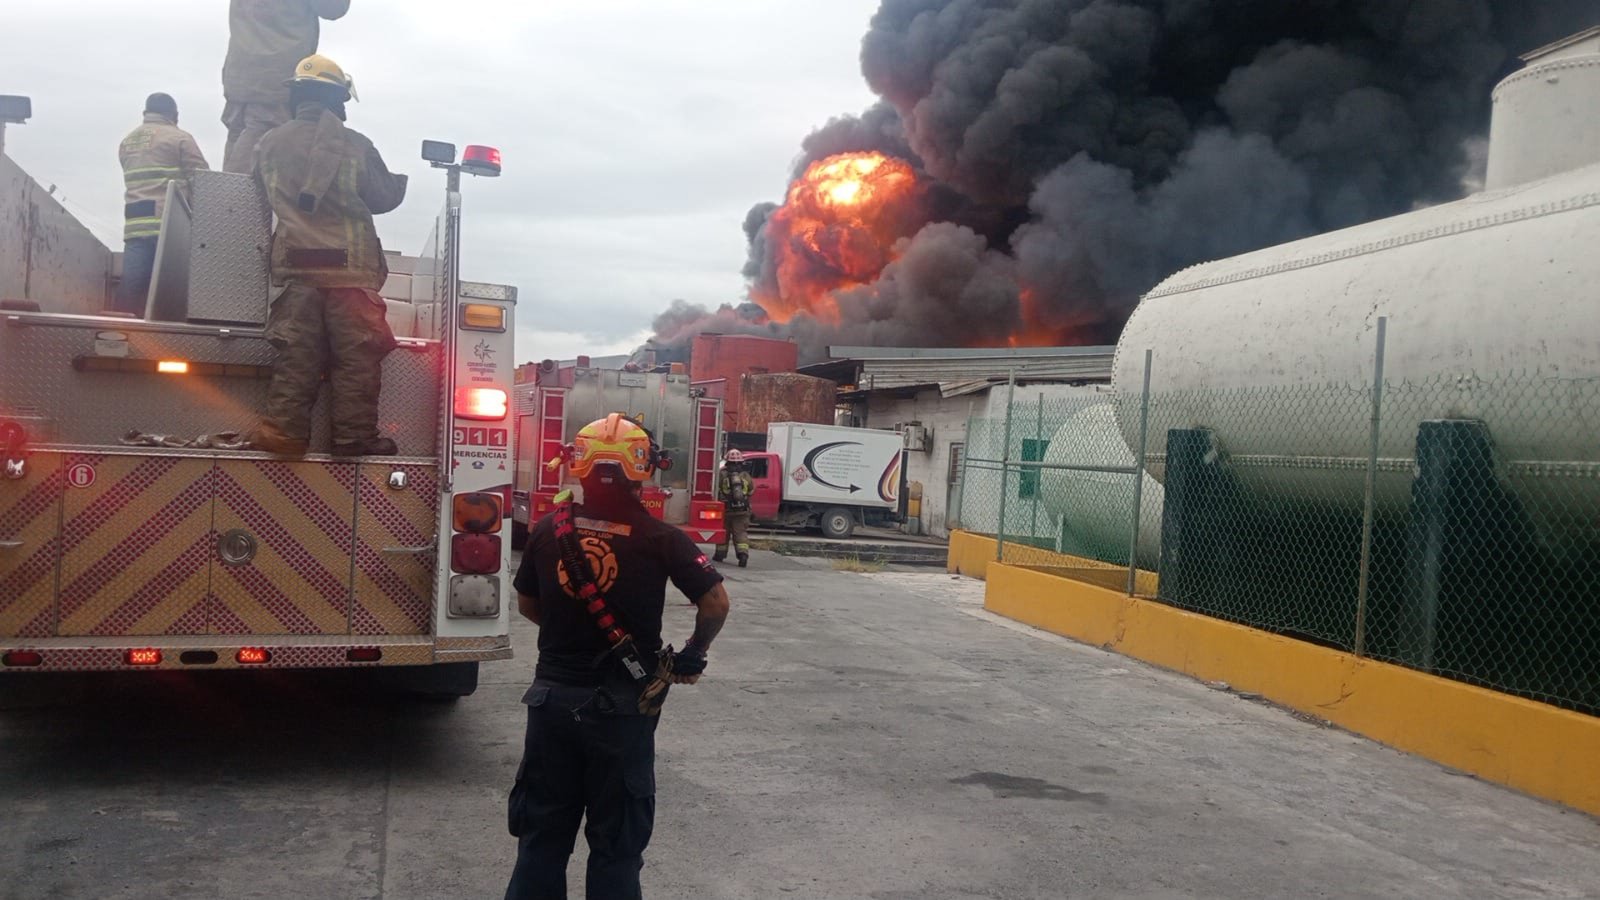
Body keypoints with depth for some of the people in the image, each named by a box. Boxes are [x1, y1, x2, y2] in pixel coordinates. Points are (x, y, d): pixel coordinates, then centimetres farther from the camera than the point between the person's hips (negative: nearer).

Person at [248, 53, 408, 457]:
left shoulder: (269, 145, 10)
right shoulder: (354, 145, -1)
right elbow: (382, 197, 7)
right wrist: (400, 181, 27)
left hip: (294, 266, 3)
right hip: (350, 267, -3)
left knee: (297, 355, 5)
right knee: (356, 357, 0)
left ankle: (281, 430, -2)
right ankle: (356, 438, 0)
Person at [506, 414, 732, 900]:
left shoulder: (548, 529, -2)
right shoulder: (660, 538, -11)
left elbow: (526, 604, 9)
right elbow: (716, 601, -13)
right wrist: (692, 655, 3)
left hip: (553, 697, 3)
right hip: (622, 705, -2)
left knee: (543, 832, 17)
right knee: (616, 841, 11)